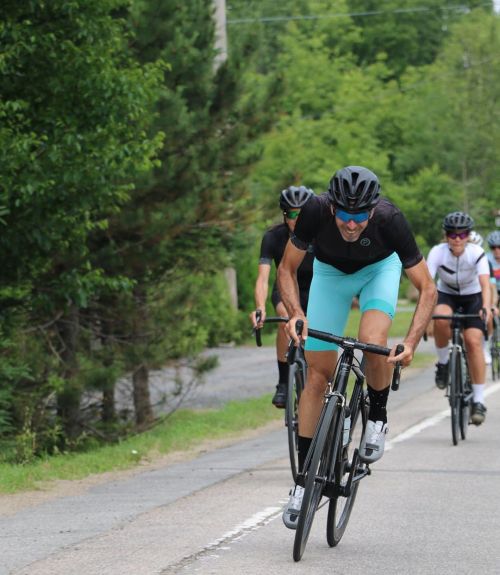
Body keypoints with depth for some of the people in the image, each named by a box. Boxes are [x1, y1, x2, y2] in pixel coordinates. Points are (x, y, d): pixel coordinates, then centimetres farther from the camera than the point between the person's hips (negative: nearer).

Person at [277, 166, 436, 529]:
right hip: (331, 271, 1)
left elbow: (427, 289, -30)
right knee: (318, 373, -4)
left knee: (373, 342, -31)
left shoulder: (389, 219, -37)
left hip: (380, 268, -1)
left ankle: (377, 418, -1)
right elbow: (287, 270, -20)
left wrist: (412, 343, -43)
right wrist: (295, 313, -38)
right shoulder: (315, 211, -35)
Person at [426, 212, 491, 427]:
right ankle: (443, 363, -8)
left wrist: (486, 307, -55)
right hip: (446, 295, 0)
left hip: (472, 297, 0)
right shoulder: (437, 252, -24)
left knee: (473, 341, -20)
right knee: (441, 319, -35)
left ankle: (478, 401, -14)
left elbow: (485, 283, -36)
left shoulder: (477, 253, -25)